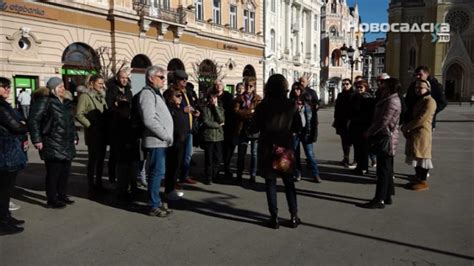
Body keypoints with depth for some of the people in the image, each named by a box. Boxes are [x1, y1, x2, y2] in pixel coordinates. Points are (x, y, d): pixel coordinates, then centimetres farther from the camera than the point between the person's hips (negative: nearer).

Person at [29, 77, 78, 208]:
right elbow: (33, 120, -13)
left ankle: (62, 195, 29)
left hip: (67, 143, 8)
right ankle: (52, 200, 8)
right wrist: (37, 139, -16)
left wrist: (74, 137, 19)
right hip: (52, 144, -8)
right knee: (53, 172, -3)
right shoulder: (45, 101, -9)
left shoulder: (66, 101, 15)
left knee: (65, 171, 14)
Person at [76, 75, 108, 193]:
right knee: (93, 159, 1)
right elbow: (79, 115, -15)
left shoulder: (101, 96, 14)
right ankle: (91, 185, 11)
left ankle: (99, 183, 23)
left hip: (103, 133, 7)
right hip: (92, 134, -7)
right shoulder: (85, 96, -7)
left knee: (101, 158, 12)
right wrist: (90, 125, -14)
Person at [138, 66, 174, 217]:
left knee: (158, 172, 14)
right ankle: (154, 206, 2)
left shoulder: (156, 93, 20)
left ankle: (156, 201, 24)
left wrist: (167, 136, 11)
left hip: (161, 140, 9)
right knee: (157, 172, -5)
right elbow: (149, 120, -21)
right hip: (156, 141, -9)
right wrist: (166, 136, -15)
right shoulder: (148, 93, -11)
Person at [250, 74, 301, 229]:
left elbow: (254, 129, -6)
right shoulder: (291, 105, -4)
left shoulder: (263, 106, -9)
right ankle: (294, 216, 16)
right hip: (285, 147, 2)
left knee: (270, 183, 6)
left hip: (267, 148, -2)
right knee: (289, 182, 13)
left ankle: (274, 217, 8)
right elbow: (297, 128, 2)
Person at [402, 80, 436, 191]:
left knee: (421, 157, -3)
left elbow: (421, 119, -20)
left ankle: (423, 182, 6)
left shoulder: (430, 101, -13)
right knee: (416, 156, 13)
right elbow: (412, 116, 18)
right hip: (414, 133, 9)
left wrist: (406, 127, -14)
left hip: (423, 133, -9)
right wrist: (405, 127, 1)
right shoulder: (418, 100, 17)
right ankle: (417, 179, 22)